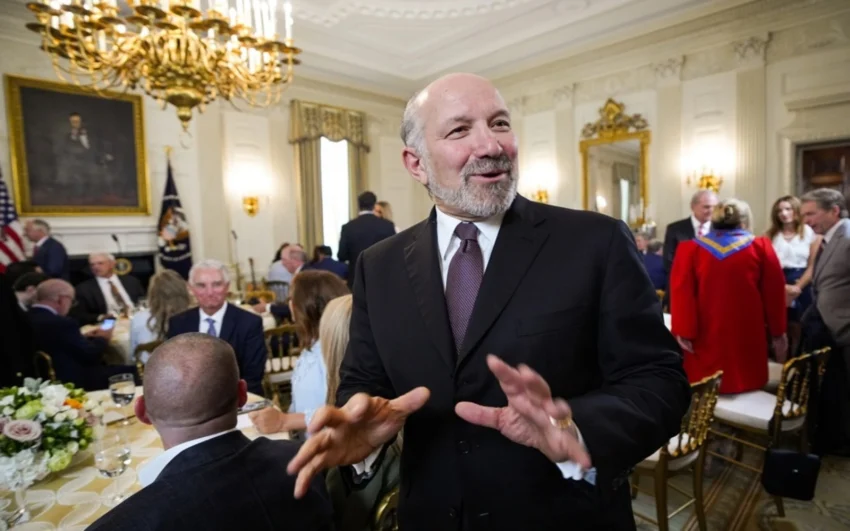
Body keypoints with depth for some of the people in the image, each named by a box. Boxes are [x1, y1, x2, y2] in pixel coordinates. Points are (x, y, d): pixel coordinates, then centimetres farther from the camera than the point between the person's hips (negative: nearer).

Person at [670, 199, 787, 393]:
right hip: (747, 337, 1)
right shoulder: (761, 247, 2)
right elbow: (774, 292, 3)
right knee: (748, 382, 14)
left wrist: (684, 332, -6)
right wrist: (778, 332, 11)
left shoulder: (688, 249, -2)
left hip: (704, 340, -1)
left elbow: (681, 293, -8)